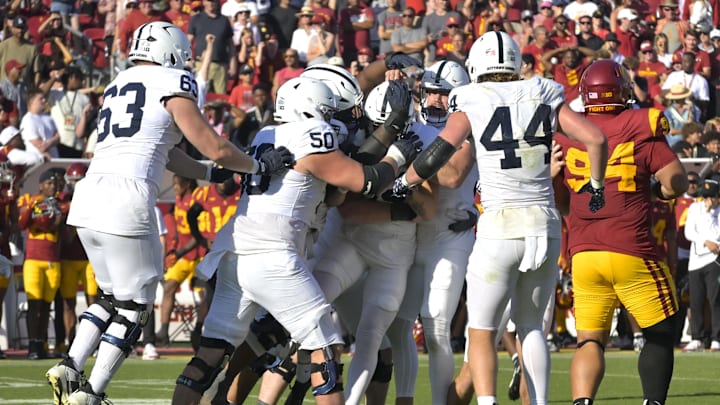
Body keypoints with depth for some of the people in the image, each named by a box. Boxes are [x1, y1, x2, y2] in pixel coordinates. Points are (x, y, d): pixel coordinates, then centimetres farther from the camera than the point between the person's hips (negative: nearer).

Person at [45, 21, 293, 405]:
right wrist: (259, 166, 19)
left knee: (111, 298, 23)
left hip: (87, 200, 7)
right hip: (128, 201, -7)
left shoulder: (117, 86, 24)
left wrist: (213, 174, 39)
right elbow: (216, 149, 2)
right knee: (134, 308, 5)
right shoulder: (172, 86, 2)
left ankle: (70, 367, 7)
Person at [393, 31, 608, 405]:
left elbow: (437, 154, -10)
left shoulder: (472, 104, -1)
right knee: (530, 325, 21)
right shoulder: (544, 99, 6)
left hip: (500, 229, -3)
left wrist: (402, 183, 8)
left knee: (481, 332, 6)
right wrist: (595, 186, 16)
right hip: (545, 226, 3)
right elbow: (596, 139, -1)